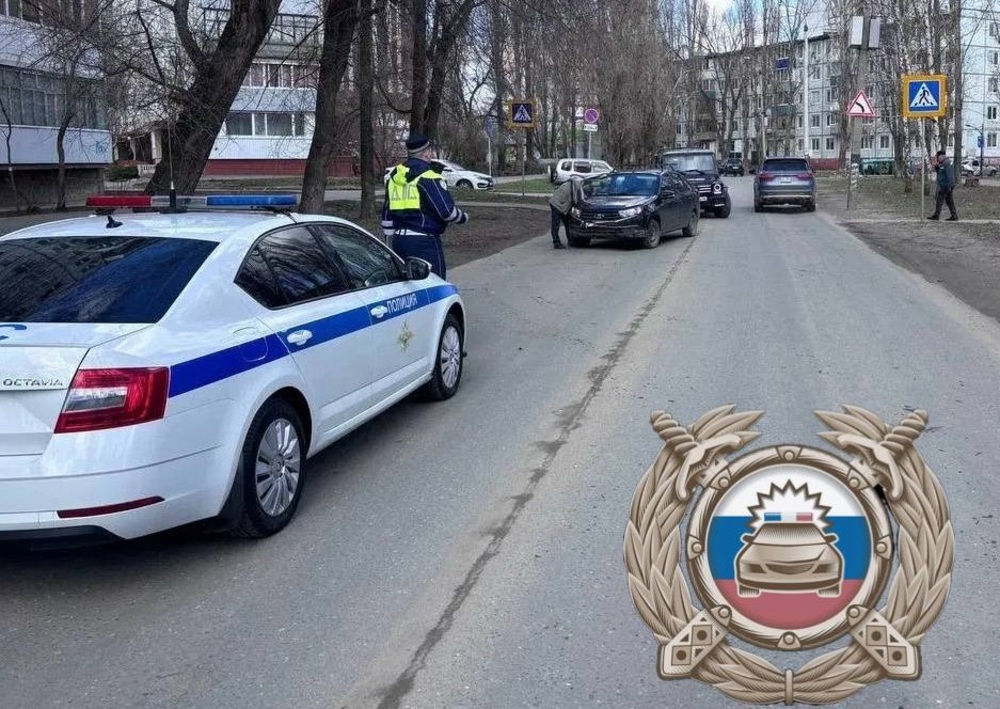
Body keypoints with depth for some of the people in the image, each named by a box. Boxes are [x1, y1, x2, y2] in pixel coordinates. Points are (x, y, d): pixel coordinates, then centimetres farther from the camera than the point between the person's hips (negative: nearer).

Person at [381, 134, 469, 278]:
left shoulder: (393, 177, 13)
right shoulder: (428, 177, -12)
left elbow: (387, 215, 18)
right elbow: (447, 211, -15)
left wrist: (389, 240, 26)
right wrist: (463, 217, 5)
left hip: (399, 240, 8)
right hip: (424, 243, -8)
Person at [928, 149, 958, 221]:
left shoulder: (946, 163, -15)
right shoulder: (944, 163, 18)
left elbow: (949, 175, -21)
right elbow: (939, 171, 27)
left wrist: (949, 186, -24)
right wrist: (936, 165, 11)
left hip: (945, 186, -10)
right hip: (947, 186, 10)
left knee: (939, 201, -4)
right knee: (950, 201, 9)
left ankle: (936, 216, 0)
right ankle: (954, 216, 7)